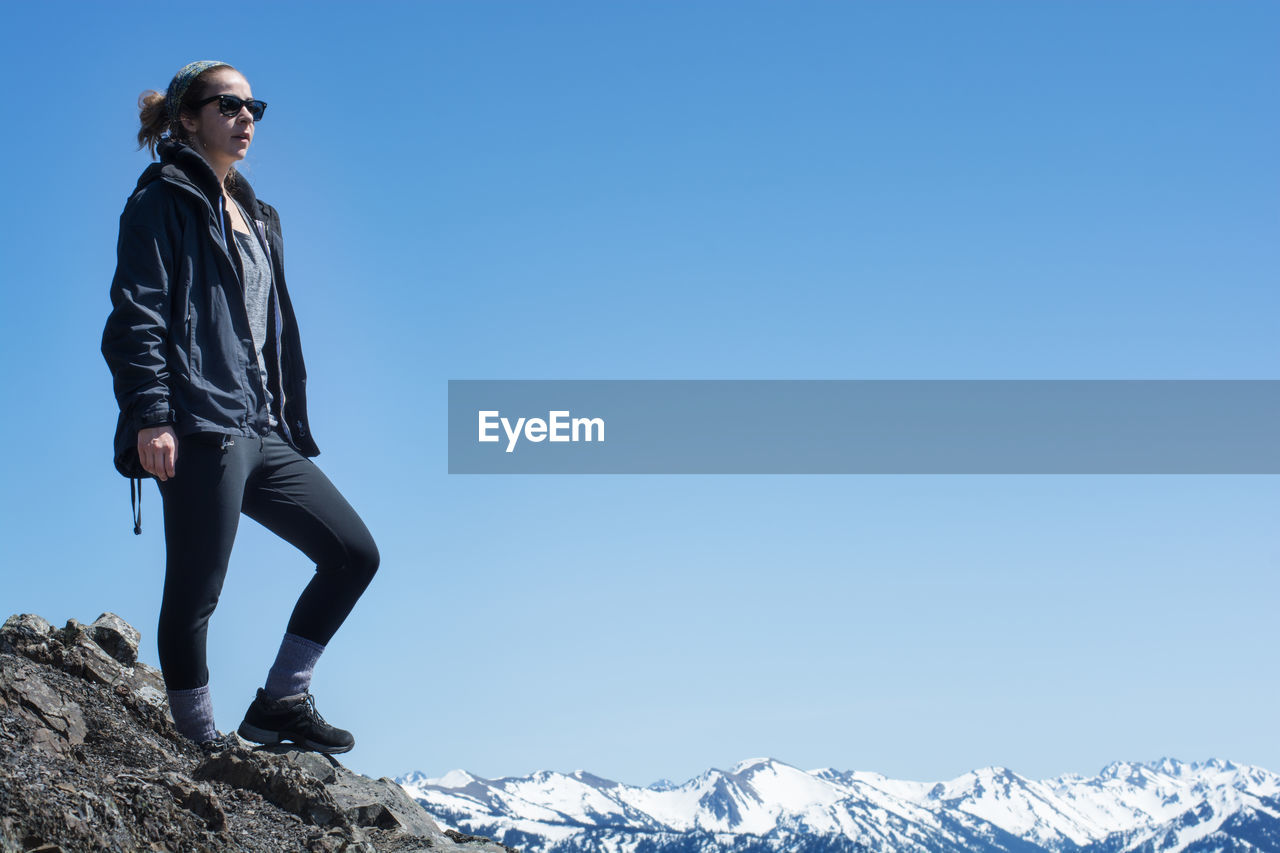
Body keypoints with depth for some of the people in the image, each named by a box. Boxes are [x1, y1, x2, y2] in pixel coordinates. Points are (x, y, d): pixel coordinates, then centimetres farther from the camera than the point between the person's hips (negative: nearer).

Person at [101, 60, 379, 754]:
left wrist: (293, 425, 20)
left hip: (263, 433, 9)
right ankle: (200, 744, 2)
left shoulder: (256, 217, 25)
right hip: (199, 432, -9)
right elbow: (135, 317, -10)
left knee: (354, 553, 5)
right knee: (195, 593, -6)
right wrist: (150, 416, -21)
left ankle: (280, 703, 10)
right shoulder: (163, 202, 0)